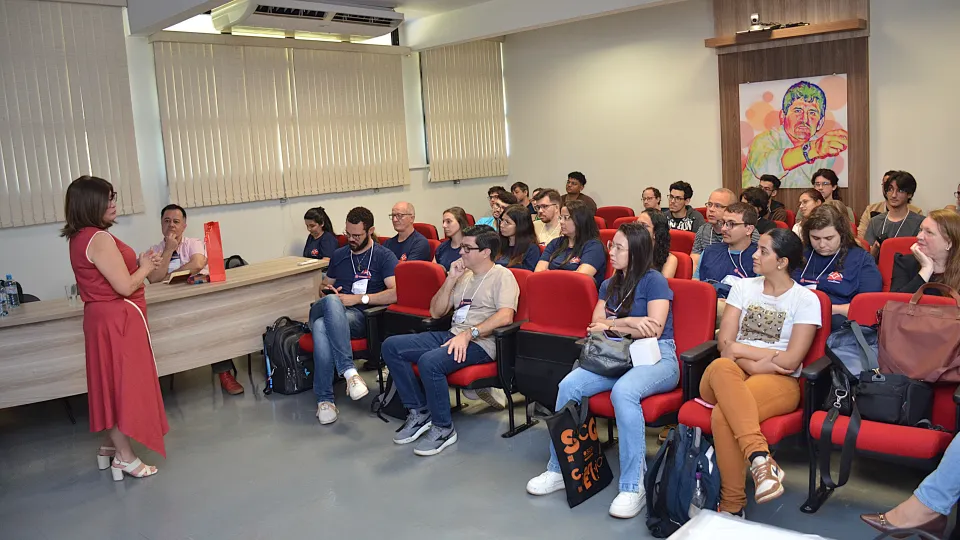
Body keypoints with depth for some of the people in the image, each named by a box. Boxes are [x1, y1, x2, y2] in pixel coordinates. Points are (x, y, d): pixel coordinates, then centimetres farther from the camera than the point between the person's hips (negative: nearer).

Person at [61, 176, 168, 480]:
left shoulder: (79, 238, 9)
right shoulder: (99, 239, -21)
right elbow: (125, 286, -22)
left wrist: (141, 265, 10)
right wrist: (145, 267, -6)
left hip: (104, 318, 10)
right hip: (117, 321, -10)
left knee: (112, 382, 19)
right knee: (123, 383, -1)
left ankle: (110, 445, 30)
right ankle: (124, 457, 7)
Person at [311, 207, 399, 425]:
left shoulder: (384, 256, 8)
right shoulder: (339, 255, 26)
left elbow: (395, 293, -7)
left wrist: (359, 298, -11)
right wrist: (326, 290, 10)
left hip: (360, 317, -4)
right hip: (324, 310, 4)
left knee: (322, 327, -38)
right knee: (331, 301, -37)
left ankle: (324, 399, -36)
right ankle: (349, 371, -42)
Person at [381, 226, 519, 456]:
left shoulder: (502, 276, -3)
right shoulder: (464, 275, 20)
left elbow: (505, 316, -20)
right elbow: (436, 312, 18)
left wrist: (469, 334, -28)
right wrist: (451, 279, 6)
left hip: (480, 343, -8)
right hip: (452, 335, 8)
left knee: (429, 361, -34)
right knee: (391, 346, -5)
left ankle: (443, 428, -14)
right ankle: (419, 412, 1)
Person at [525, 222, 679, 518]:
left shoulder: (654, 281, -3)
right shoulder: (609, 285, 18)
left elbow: (654, 330, -13)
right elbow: (596, 324, 7)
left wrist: (611, 325, -4)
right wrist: (628, 323, -9)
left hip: (657, 358, -6)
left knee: (623, 391, -39)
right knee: (568, 385, -20)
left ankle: (633, 487, -30)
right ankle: (559, 469, -9)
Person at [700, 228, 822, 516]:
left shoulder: (806, 300, 2)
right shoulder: (743, 287, 13)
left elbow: (790, 361, -7)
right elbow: (724, 343, 4)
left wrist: (740, 348, -5)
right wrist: (759, 360, -13)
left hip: (779, 382, -3)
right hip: (731, 377, 3)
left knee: (723, 414, -37)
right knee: (721, 367, -39)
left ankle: (732, 507, -30)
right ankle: (759, 457, -45)